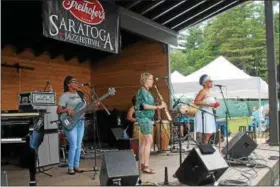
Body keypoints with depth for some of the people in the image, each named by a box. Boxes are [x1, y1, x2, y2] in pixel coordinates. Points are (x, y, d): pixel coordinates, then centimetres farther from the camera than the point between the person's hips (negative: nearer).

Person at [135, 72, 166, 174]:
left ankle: (143, 164, 15)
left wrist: (158, 105, 4)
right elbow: (144, 106, -21)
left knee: (145, 141, 10)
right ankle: (146, 166, -10)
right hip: (144, 117, -10)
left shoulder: (147, 91, 17)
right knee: (149, 141, -12)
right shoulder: (142, 91, -12)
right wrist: (158, 107, -20)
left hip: (147, 118, 10)